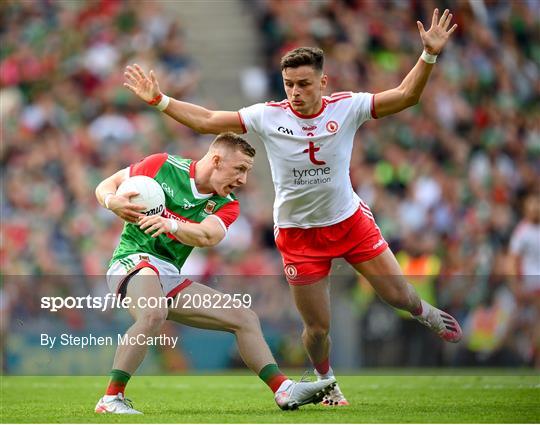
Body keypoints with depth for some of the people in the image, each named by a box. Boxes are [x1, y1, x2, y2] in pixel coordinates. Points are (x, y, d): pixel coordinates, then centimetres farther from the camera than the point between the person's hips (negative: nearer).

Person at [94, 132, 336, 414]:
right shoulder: (163, 166, -3)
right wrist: (111, 201, -20)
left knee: (244, 318, 6)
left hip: (171, 277, 7)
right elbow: (106, 185, 4)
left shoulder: (226, 205, 8)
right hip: (134, 260, -7)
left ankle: (284, 391, 7)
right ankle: (111, 399, -35)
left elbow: (208, 236, -15)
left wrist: (171, 224, -34)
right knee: (153, 314, -39)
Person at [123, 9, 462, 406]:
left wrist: (429, 55, -25)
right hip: (298, 233, -1)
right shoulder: (267, 116, -12)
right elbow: (207, 121, -7)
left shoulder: (346, 107, -11)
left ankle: (424, 312, 42)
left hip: (351, 220, 1)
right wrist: (159, 100, -14)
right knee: (318, 328, 3)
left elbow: (405, 95, -12)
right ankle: (326, 381, 35)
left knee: (397, 294, 3)